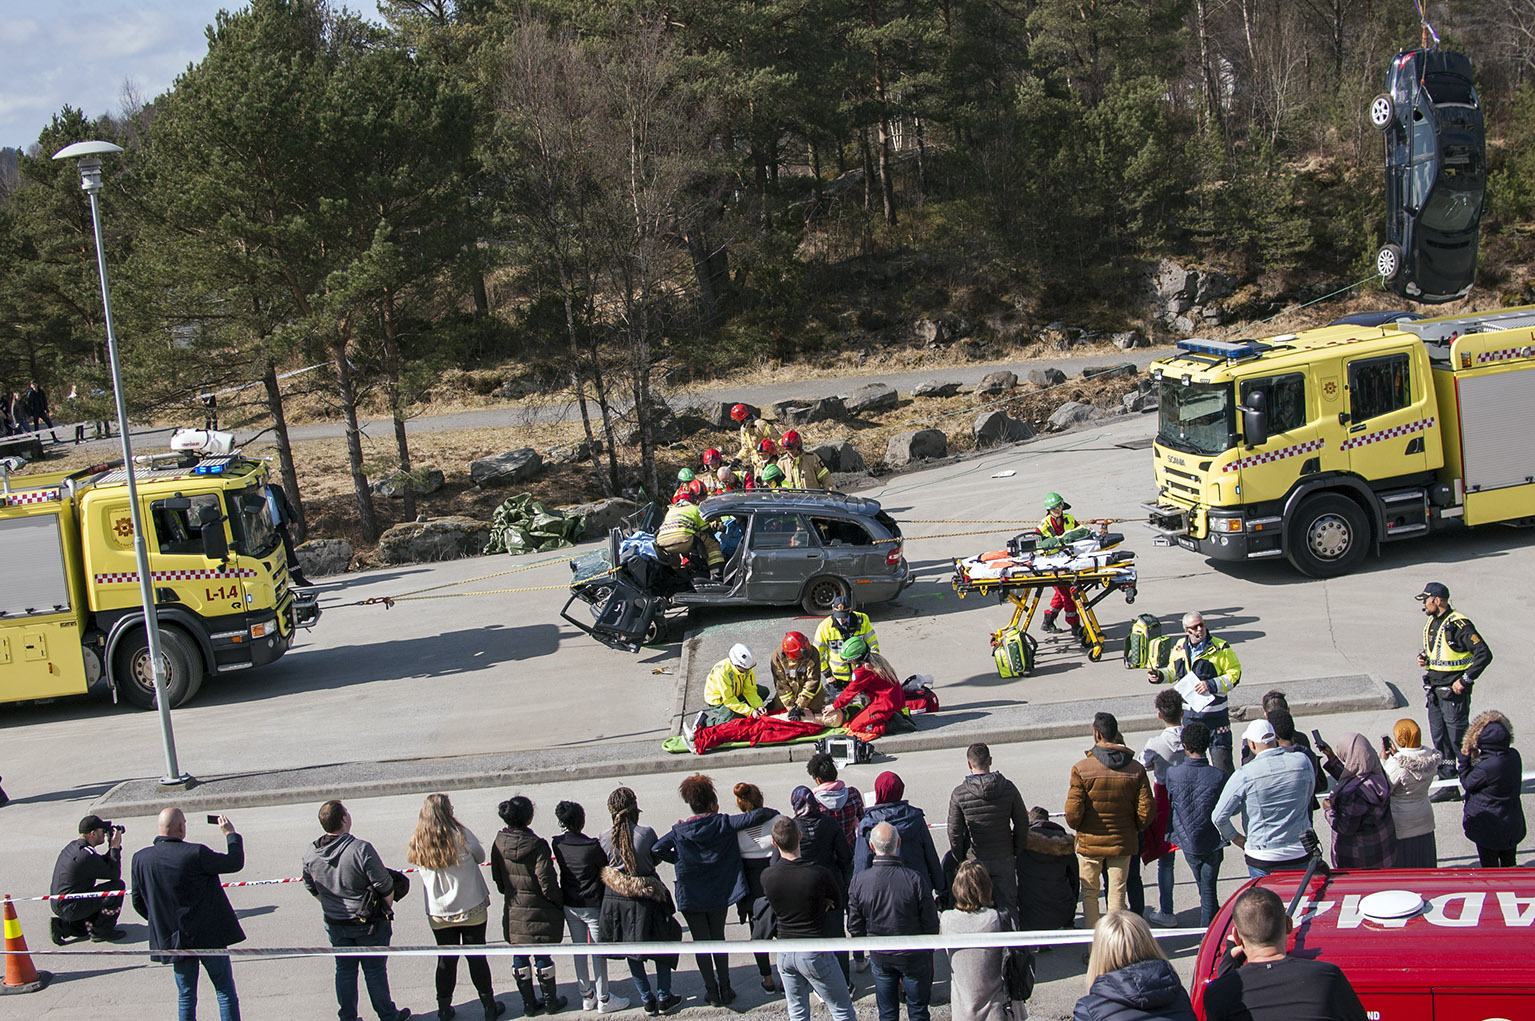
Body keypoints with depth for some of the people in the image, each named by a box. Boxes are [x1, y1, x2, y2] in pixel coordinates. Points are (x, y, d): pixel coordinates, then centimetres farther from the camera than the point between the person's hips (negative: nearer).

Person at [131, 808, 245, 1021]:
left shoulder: (140, 859, -5)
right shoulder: (195, 854, -20)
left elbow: (138, 902, 4)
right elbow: (235, 862, -7)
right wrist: (231, 834, 10)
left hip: (173, 940, 4)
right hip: (209, 937, -4)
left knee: (185, 996, 15)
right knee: (226, 992, 8)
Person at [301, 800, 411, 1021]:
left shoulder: (311, 854, -9)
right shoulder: (361, 850, -26)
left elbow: (312, 890, 7)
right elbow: (386, 888, -18)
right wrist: (386, 910, 1)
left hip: (335, 924, 4)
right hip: (369, 923, -4)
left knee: (344, 971, 18)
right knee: (375, 970, 11)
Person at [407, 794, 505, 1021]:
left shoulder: (417, 843, -7)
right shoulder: (461, 835, -16)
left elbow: (421, 869, 7)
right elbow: (480, 856, -1)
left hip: (438, 914, 3)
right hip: (471, 909, -3)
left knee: (446, 960, 14)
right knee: (476, 957, 8)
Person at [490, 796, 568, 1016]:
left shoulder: (499, 843, -5)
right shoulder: (537, 845, -21)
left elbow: (497, 879, 6)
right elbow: (547, 884, -19)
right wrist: (561, 903, -3)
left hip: (513, 912, 4)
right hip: (538, 912, -4)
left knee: (520, 957, 14)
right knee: (542, 956, 9)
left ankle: (529, 1004, 23)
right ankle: (551, 1001, 22)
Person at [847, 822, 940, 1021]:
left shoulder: (859, 881, -17)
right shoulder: (915, 880, -24)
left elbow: (855, 927, -7)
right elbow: (931, 923, -15)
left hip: (880, 957, 2)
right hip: (914, 956, -2)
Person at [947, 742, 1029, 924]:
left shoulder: (959, 794, -11)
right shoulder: (1008, 788, -6)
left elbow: (954, 833, -7)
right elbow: (1022, 824, 0)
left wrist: (961, 860, 5)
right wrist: (1016, 853, 11)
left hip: (975, 861, -1)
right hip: (1004, 859, 1)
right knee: (1008, 907, 9)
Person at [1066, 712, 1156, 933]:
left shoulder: (1082, 768, -15)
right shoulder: (1136, 769, -5)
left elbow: (1073, 812, -16)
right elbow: (1146, 811, -4)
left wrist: (1077, 827, 6)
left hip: (1090, 842, -2)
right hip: (1122, 841, 2)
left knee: (1089, 892, 13)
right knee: (1117, 892, 11)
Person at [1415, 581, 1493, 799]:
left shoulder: (1459, 625, -16)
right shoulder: (1431, 623, 11)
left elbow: (1484, 654, -20)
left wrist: (1465, 680, -19)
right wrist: (1423, 658, 4)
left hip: (1454, 693, -8)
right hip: (1434, 692, 9)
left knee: (1458, 740, -4)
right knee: (1440, 741, 11)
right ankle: (1448, 785, 19)